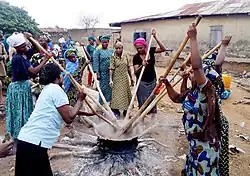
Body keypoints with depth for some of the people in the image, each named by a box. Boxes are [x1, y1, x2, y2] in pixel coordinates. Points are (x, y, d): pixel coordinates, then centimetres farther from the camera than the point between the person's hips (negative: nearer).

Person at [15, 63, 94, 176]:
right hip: (34, 143, -9)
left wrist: (86, 113, 39)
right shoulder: (56, 89, -9)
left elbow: (67, 111, 31)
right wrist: (80, 99, 2)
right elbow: (69, 118, -10)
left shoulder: (48, 89, 21)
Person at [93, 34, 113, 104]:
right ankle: (101, 103, 13)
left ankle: (110, 100, 20)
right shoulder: (98, 51, 0)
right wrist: (97, 72, -13)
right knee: (103, 88, 0)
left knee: (111, 87, 7)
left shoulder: (111, 51, 14)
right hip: (103, 73, -4)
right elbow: (96, 62, -6)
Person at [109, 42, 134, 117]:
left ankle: (125, 111, 22)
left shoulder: (125, 56, 5)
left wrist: (131, 78, 13)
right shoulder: (113, 57, -7)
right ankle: (116, 112, 9)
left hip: (125, 78, 4)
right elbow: (111, 69, -12)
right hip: (117, 79, -4)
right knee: (117, 94, -2)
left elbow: (128, 68, 10)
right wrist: (111, 79, -20)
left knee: (126, 93, 9)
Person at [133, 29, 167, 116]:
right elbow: (135, 72, -18)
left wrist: (155, 37, -23)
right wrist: (142, 66, -37)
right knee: (143, 102, 3)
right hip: (142, 82, -3)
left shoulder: (151, 50, -6)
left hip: (152, 81, 3)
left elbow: (163, 49, -18)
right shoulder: (136, 57, -13)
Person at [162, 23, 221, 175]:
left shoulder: (207, 91, -22)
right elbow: (176, 98, 22)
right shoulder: (192, 92, 4)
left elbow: (197, 65, -36)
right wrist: (168, 84, 10)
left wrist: (193, 39, -32)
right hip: (195, 143, 9)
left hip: (205, 145, -9)